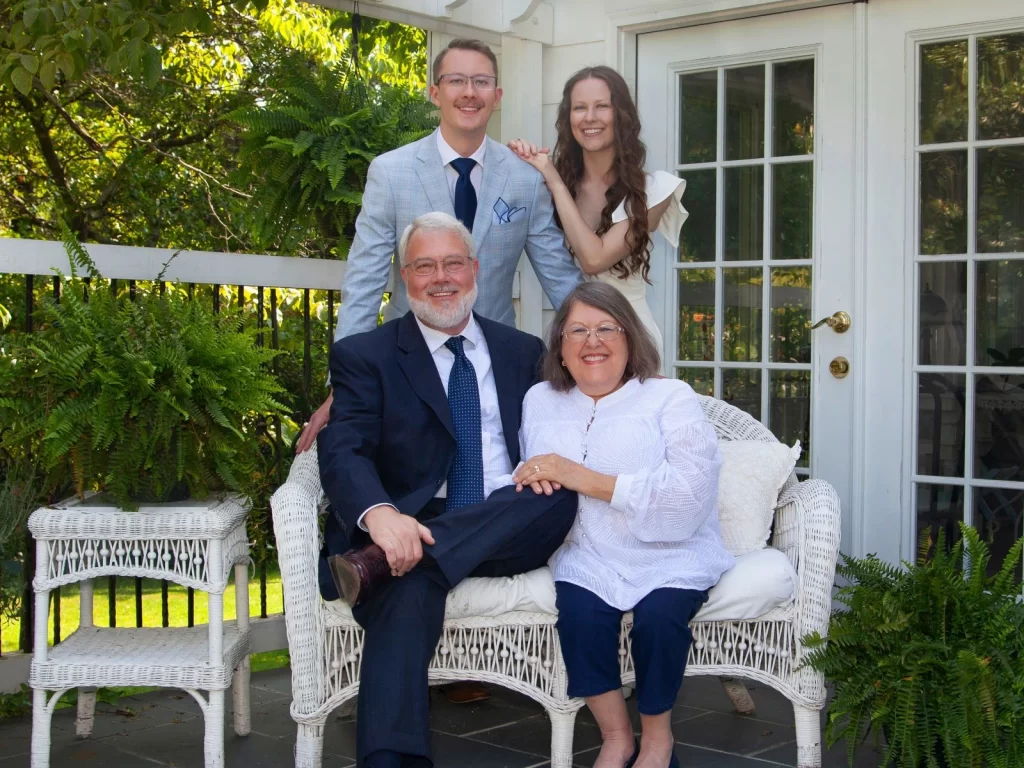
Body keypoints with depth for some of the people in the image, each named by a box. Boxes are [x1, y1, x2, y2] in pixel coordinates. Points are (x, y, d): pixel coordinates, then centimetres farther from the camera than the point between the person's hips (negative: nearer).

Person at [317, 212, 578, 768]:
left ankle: (378, 562, -34)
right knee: (408, 590, -36)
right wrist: (380, 514, -31)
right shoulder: (363, 356, 8)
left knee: (560, 494, -29)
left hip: (509, 531, 3)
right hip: (409, 532, -3)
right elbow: (343, 452, -7)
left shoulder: (523, 352, 19)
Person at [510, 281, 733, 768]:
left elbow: (689, 495, -13)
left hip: (672, 558, -2)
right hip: (587, 557, 2)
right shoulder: (540, 401, 15)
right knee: (580, 611, -28)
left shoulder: (670, 398, 1)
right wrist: (532, 480, -10)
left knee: (658, 614, -29)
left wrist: (585, 479, -18)